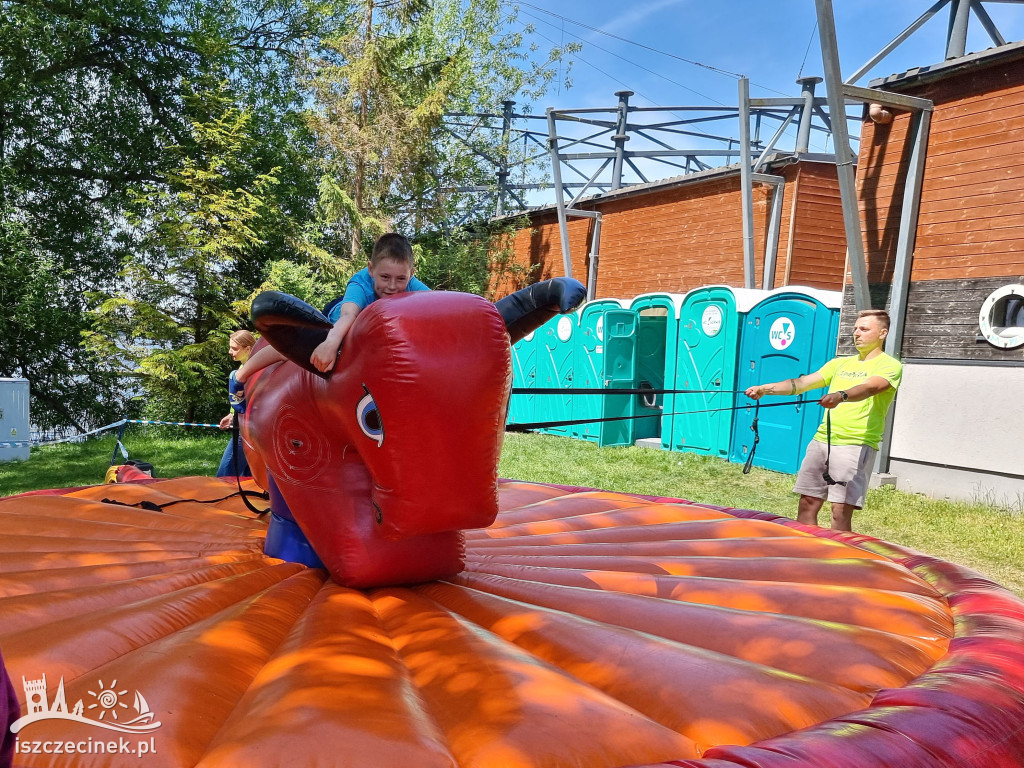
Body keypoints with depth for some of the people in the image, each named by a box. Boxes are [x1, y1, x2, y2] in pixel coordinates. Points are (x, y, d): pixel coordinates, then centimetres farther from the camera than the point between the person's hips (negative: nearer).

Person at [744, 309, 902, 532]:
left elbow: (869, 388, -21)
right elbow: (803, 383, 11)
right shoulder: (840, 363, 20)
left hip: (857, 445, -6)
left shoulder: (889, 365, 0)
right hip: (821, 439, 6)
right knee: (807, 503, 6)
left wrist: (840, 395, -41)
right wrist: (765, 388, -2)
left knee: (841, 511, -10)